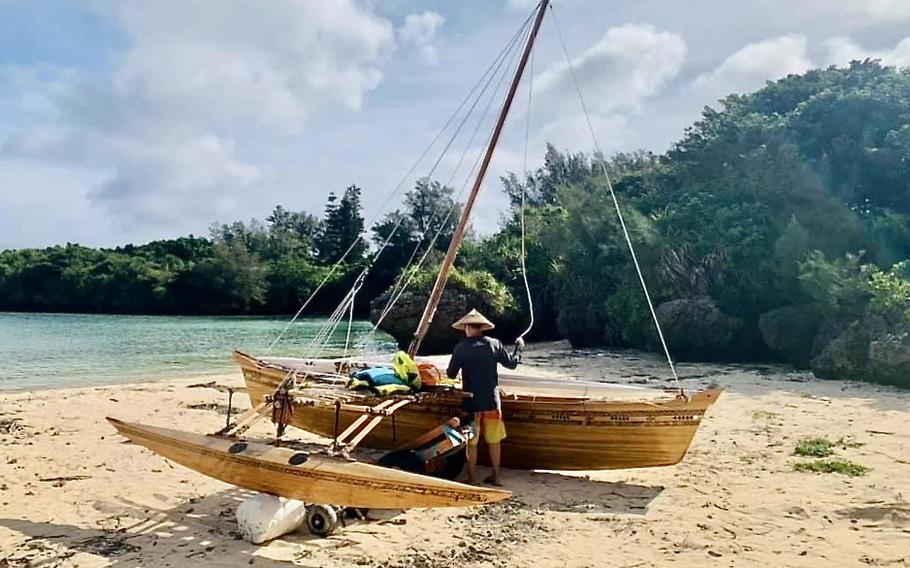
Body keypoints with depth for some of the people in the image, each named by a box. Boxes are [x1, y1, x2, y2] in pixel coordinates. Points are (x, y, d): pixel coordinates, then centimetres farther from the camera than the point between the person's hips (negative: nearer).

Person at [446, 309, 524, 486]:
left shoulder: (460, 348, -9)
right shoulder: (494, 344, -3)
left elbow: (450, 374, -3)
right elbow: (512, 363, 8)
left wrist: (450, 370, 20)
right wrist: (519, 348, 26)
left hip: (471, 402, -2)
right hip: (492, 401, 3)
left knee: (471, 443, 8)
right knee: (494, 441, 15)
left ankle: (472, 479, 15)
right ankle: (496, 476, 23)